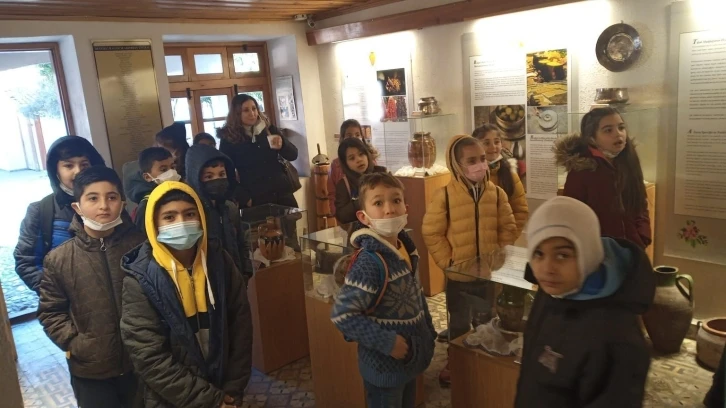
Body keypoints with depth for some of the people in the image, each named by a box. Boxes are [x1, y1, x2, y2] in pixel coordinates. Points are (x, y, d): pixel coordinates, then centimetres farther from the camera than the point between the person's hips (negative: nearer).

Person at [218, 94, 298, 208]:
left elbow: (293, 155, 3)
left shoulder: (269, 130, 6)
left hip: (282, 193, 3)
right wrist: (244, 198, -11)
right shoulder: (228, 139, -2)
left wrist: (282, 144, -18)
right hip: (255, 200, -3)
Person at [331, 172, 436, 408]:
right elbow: (342, 314, -29)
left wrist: (428, 334, 11)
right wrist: (387, 343, -25)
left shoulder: (405, 249, -2)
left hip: (408, 359, 8)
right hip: (384, 366, -8)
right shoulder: (370, 262, -27)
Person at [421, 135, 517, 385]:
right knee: (459, 324, 16)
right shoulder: (444, 196, -15)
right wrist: (447, 261, -13)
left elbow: (508, 229, 4)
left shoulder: (496, 194, -4)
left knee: (486, 322, 20)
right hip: (459, 275, -3)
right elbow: (431, 233, -11)